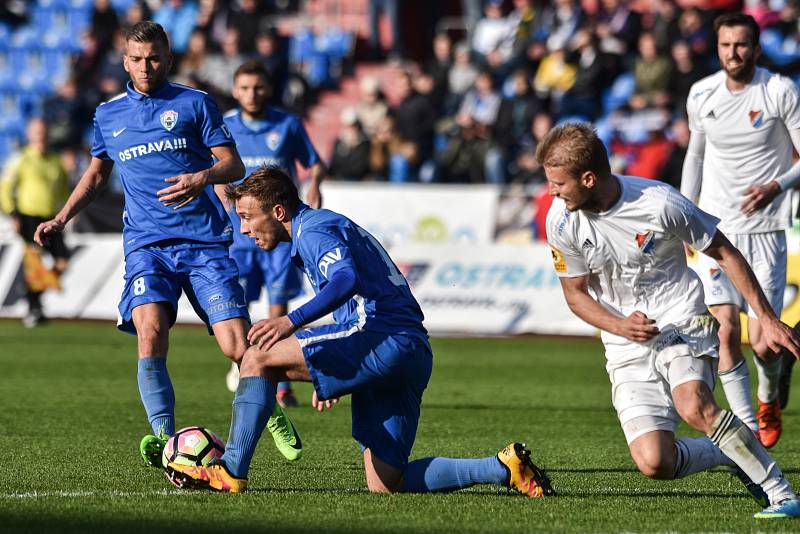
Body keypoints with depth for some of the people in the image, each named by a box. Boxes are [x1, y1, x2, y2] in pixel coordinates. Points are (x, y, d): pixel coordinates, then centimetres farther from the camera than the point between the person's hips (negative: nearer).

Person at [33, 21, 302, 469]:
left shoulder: (195, 104, 6)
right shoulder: (108, 115, 15)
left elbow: (234, 164, 1)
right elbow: (97, 173, 30)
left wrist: (203, 177, -20)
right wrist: (61, 220, 19)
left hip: (205, 240, -2)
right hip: (147, 243, 2)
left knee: (239, 347, -9)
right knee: (150, 332, -26)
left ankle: (272, 411, 21)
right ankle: (163, 437, -26)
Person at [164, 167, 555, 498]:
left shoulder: (314, 228, -2)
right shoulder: (325, 225, 30)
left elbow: (347, 279, -23)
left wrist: (292, 320, -34)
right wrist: (332, 380, 37)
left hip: (384, 336, -10)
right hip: (412, 354, 10)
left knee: (259, 357, -9)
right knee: (384, 486, 5)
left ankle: (231, 472, -13)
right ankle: (505, 468, 0)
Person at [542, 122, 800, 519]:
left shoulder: (660, 203, -17)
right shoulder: (562, 221, -9)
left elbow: (724, 253, -3)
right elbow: (575, 293, 5)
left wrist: (767, 319, -4)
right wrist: (620, 326, -15)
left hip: (682, 322, -3)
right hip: (626, 347, 3)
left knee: (694, 407, -34)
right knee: (653, 463, -15)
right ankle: (734, 456, 15)